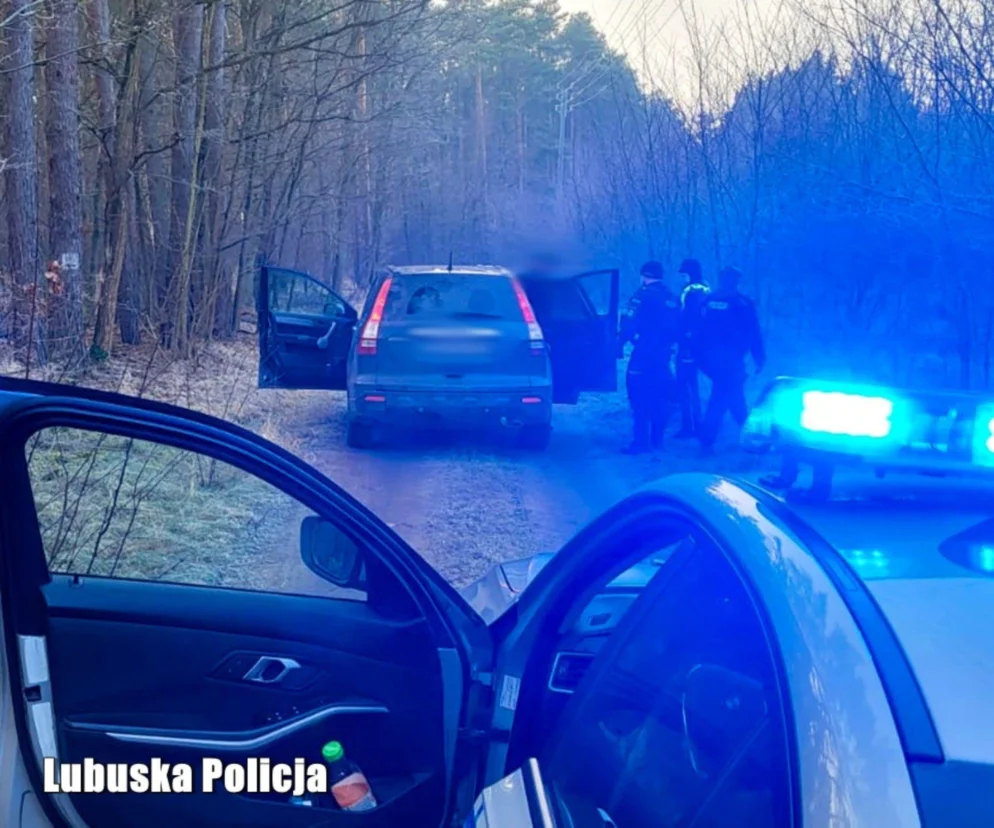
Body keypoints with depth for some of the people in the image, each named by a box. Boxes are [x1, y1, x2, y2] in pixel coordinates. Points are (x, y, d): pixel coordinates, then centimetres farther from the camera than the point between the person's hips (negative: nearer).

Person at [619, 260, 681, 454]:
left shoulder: (644, 295, -10)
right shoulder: (673, 298, 13)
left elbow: (629, 323, -16)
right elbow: (677, 328, 16)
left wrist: (621, 341, -6)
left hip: (644, 353, -7)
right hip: (663, 354, 7)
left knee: (640, 399, -6)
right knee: (659, 399, 14)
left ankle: (640, 442, -9)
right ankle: (657, 440, 18)